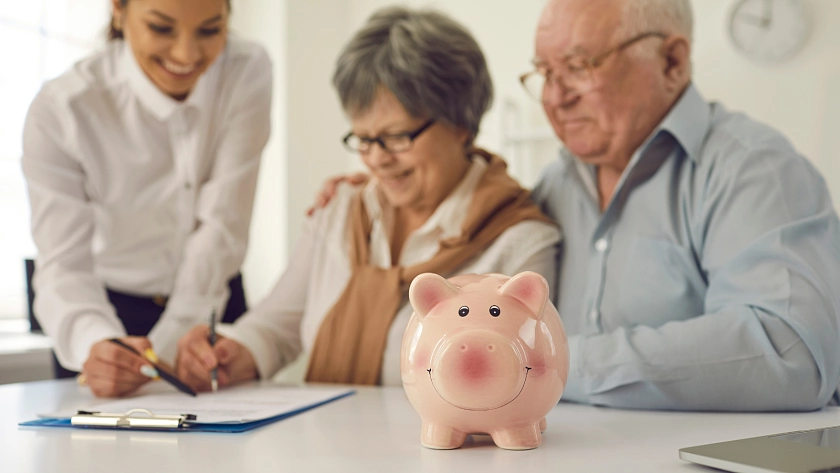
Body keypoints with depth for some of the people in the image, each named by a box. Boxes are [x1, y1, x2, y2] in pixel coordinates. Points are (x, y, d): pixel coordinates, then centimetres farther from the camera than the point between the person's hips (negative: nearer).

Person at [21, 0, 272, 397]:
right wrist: (93, 344, -42)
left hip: (210, 307, 1)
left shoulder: (249, 73, -14)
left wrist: (164, 349, -23)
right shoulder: (59, 111, -18)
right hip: (114, 313, -1)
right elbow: (63, 263, -22)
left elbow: (222, 229, -16)